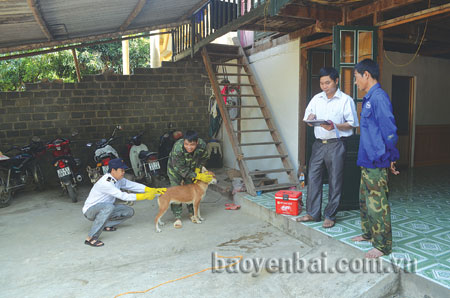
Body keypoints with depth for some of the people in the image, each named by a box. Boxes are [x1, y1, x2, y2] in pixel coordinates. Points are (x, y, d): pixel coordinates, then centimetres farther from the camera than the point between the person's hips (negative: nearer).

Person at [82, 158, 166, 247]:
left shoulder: (118, 179, -3)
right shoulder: (105, 183, -30)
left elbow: (133, 185, -2)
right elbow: (124, 196, -30)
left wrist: (154, 190, -11)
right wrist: (145, 196, -28)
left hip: (104, 209, 8)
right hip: (90, 210, -8)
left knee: (129, 211, -3)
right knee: (109, 206, -40)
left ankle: (104, 225, 9)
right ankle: (91, 238, -33)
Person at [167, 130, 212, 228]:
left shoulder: (202, 145, -30)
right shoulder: (177, 148, -41)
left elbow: (204, 158, -5)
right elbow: (180, 169, -32)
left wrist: (197, 169, -17)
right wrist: (198, 176, -34)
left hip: (191, 168, 3)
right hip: (176, 168, -3)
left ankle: (192, 213, 22)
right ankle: (177, 217, 1)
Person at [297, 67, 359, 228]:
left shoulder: (346, 100, -2)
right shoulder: (316, 99, 12)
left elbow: (352, 124, -4)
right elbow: (308, 121, 14)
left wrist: (335, 126, -20)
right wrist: (310, 119, -9)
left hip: (336, 144, -4)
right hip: (319, 143, 5)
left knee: (335, 181, 2)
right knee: (313, 177, 5)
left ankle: (330, 216, 14)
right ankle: (313, 213, 16)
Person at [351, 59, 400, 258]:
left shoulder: (379, 98, -17)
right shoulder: (369, 98, 14)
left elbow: (389, 131, -19)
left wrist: (391, 158, -14)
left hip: (376, 163, -10)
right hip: (367, 161, 10)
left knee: (377, 204, -1)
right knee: (365, 199, 20)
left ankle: (383, 246, 11)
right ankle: (368, 233, 36)